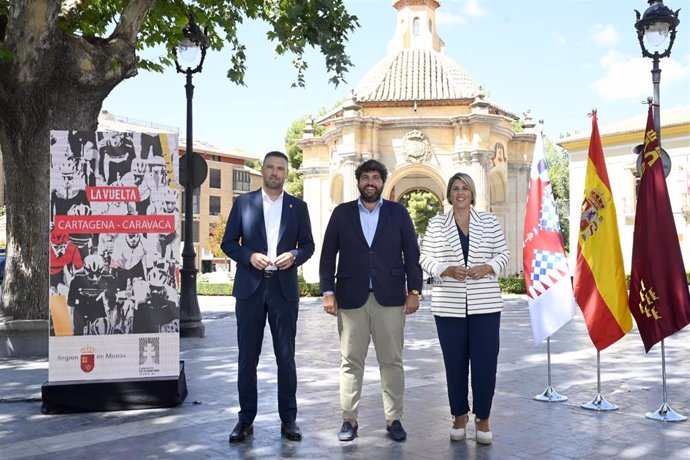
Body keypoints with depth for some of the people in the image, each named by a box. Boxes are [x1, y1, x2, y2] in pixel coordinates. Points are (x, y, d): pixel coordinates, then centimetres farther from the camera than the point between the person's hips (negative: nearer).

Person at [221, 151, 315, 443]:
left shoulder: (298, 207, 8)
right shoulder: (243, 202, 6)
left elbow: (308, 244, 10)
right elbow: (228, 243, 5)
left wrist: (294, 256, -11)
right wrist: (249, 256, -13)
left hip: (284, 288, 0)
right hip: (250, 287, 0)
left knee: (286, 356, 5)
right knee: (247, 357, 5)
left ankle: (288, 419, 15)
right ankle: (246, 419, 16)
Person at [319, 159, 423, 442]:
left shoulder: (398, 213, 7)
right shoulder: (341, 213, 7)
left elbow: (412, 254, 5)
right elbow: (328, 255, 5)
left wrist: (414, 291, -1)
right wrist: (328, 291, -2)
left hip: (390, 298, 0)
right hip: (351, 298, 0)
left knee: (392, 361, 6)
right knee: (350, 362, 5)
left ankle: (394, 419, 16)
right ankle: (349, 419, 15)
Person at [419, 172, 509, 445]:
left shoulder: (489, 221, 7)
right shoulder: (436, 224, 5)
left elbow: (503, 253, 8)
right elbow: (425, 258, 3)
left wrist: (488, 267, -12)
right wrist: (446, 270, -14)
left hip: (485, 305, 0)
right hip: (449, 306, 0)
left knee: (485, 362, 1)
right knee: (455, 362, 8)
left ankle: (483, 418, 17)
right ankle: (459, 415, 25)